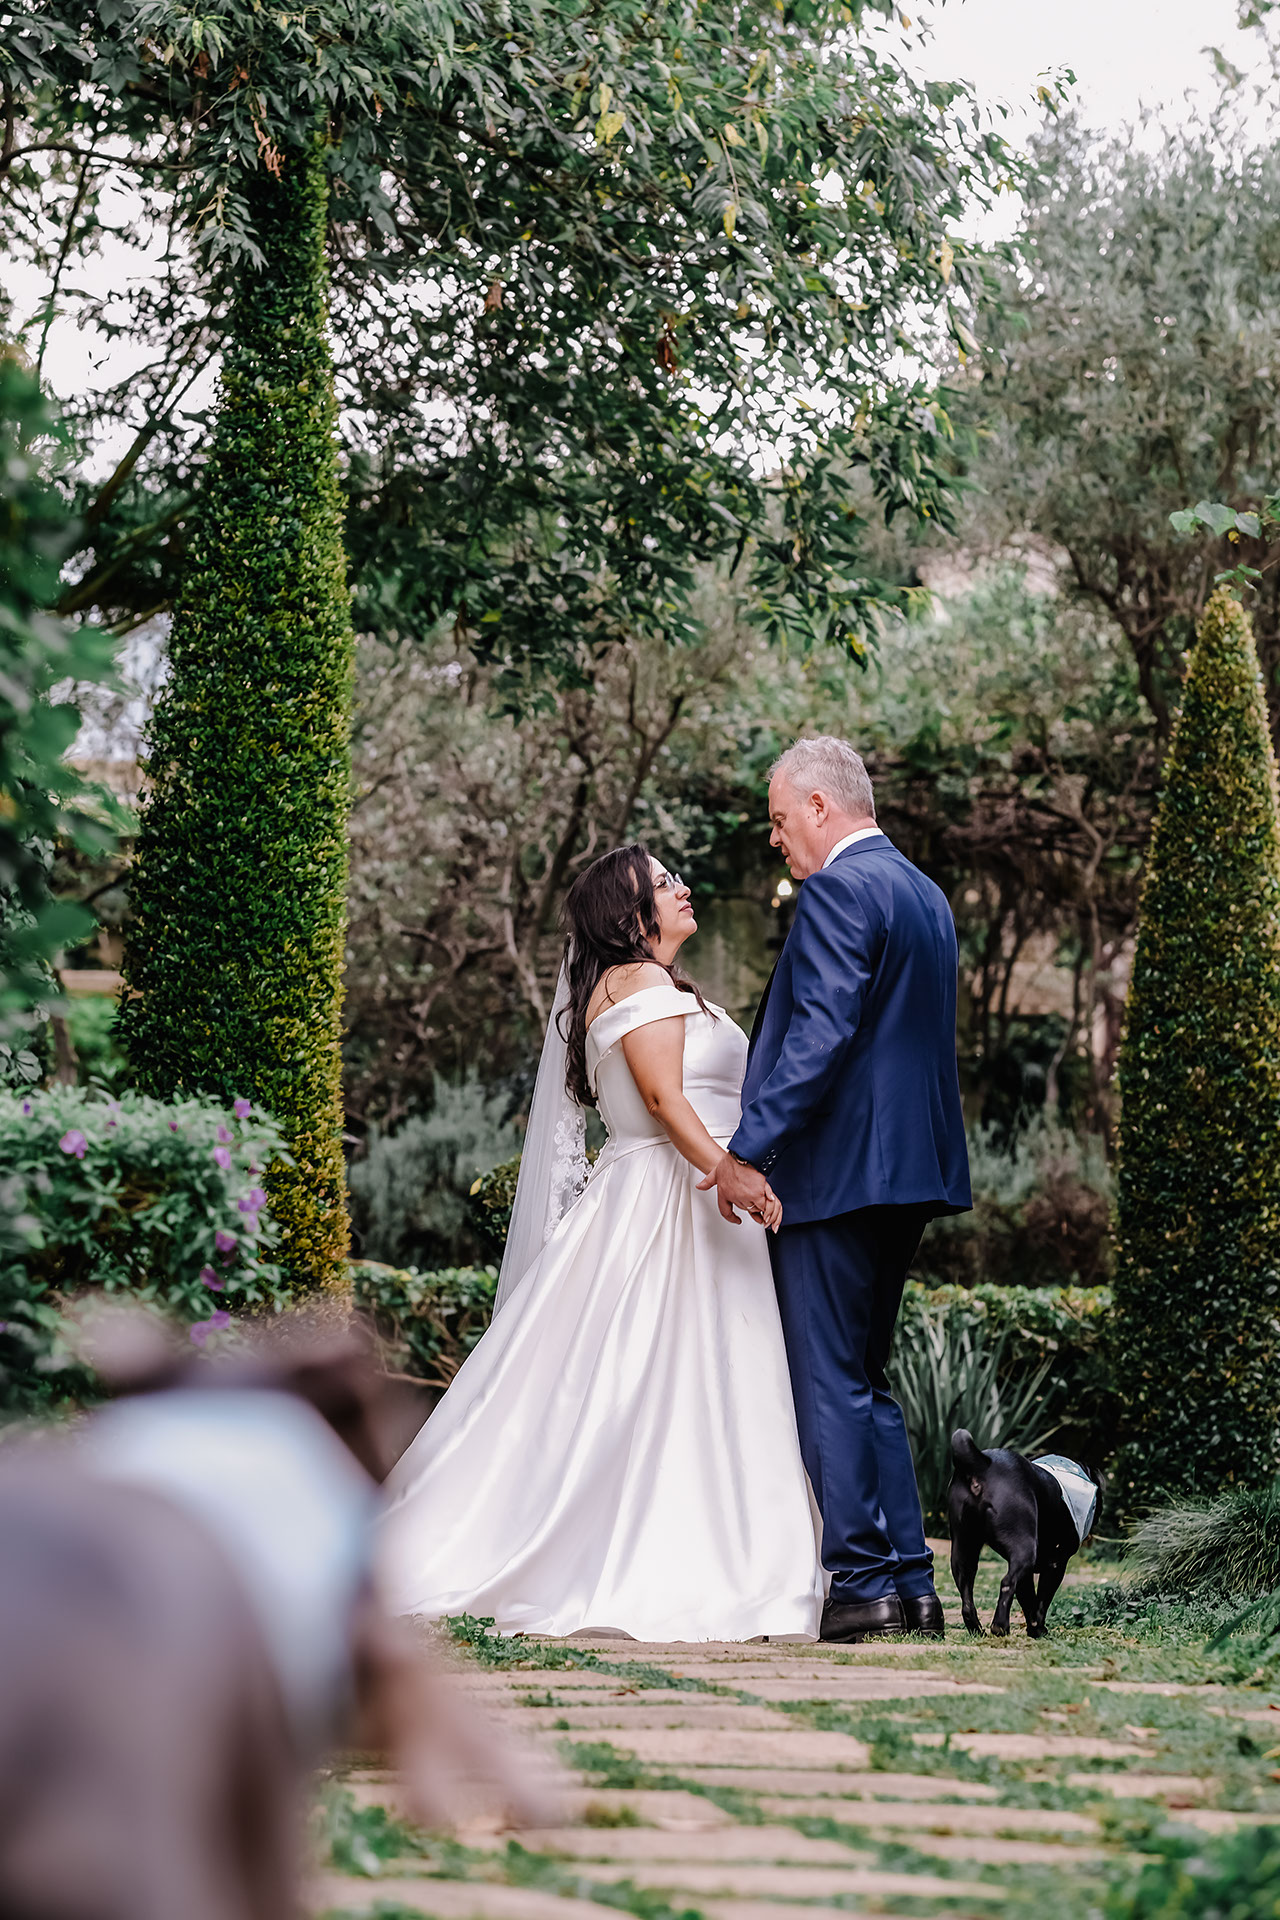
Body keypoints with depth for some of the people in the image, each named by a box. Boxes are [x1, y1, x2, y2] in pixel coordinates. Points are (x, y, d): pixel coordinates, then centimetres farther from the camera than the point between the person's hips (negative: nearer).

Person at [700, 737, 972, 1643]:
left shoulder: (838, 890, -12)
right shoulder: (926, 894, 18)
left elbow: (820, 1033, -22)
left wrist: (750, 1150, -22)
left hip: (835, 1169, -10)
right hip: (909, 1166, 10)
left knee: (828, 1383, -4)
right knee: (865, 1381, 15)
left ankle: (863, 1583, -4)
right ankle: (910, 1583, 13)